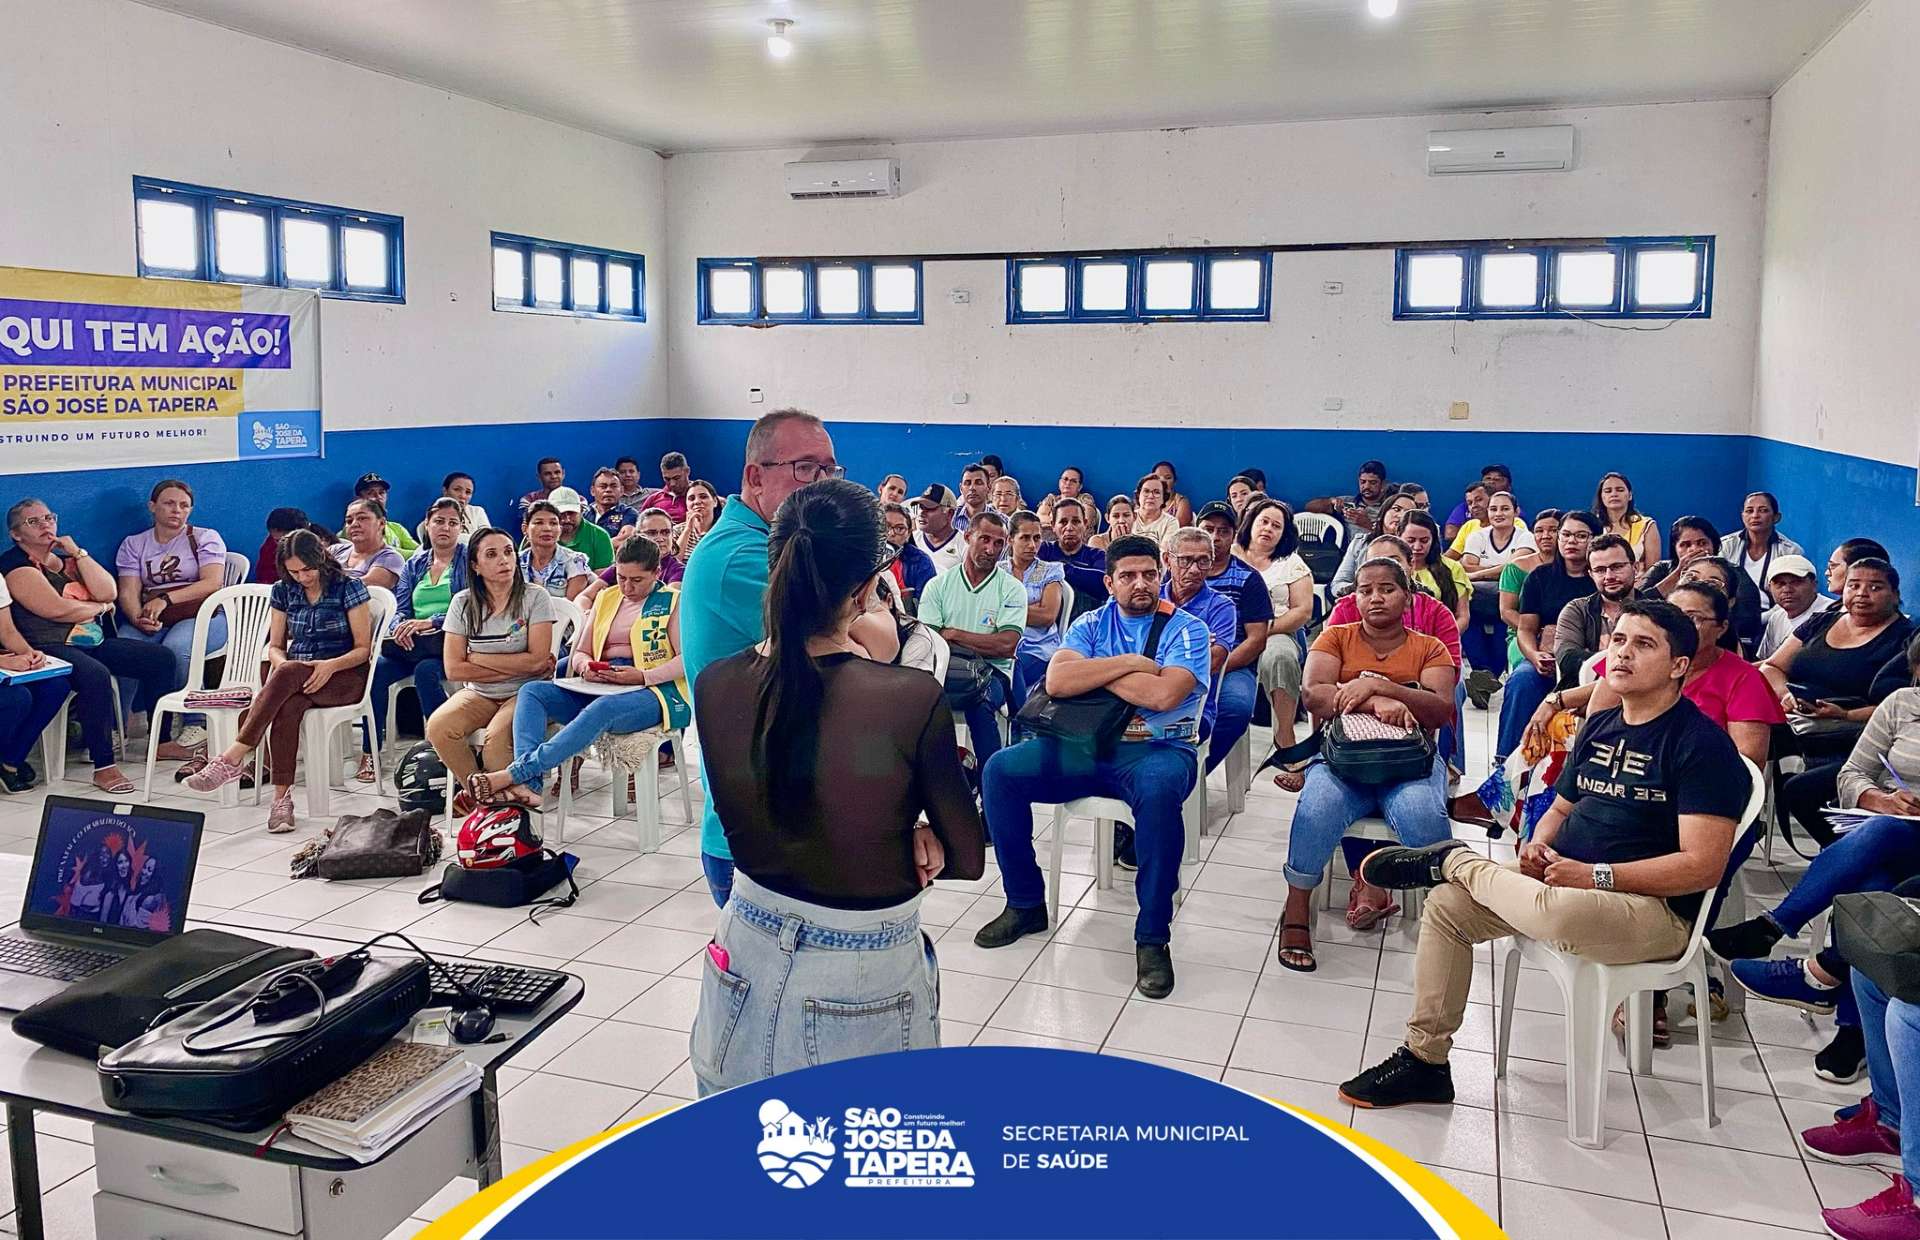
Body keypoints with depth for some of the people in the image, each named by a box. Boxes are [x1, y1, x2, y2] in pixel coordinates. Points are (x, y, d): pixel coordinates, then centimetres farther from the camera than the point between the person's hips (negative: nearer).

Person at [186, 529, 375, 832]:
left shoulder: (349, 587, -2)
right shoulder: (284, 590, 11)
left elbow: (363, 649, -4)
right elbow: (275, 646, 13)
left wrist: (330, 666, -22)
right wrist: (281, 662, -11)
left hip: (344, 676, -3)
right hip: (295, 675, 3)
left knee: (288, 675, -37)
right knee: (287, 707, -35)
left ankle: (231, 759, -39)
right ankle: (281, 798, -39)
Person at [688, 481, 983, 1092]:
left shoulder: (716, 686, -10)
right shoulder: (913, 699, -22)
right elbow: (967, 858, -9)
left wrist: (896, 837, 0)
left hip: (748, 964, 4)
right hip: (865, 979, -3)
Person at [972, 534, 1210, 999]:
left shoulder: (1186, 630, -2)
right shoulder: (1091, 624, 9)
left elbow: (1162, 695, -20)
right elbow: (1057, 682, -9)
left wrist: (1093, 671, -9)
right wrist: (1130, 663, -13)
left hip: (1159, 748, -4)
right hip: (1087, 744, 4)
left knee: (1159, 791, -40)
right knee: (1000, 771, -14)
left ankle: (1152, 938, -25)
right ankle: (1025, 903, 1)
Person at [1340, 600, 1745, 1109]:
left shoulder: (1702, 744, -13)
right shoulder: (1599, 727, 13)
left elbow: (1703, 866, -20)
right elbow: (1562, 808, 22)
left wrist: (1596, 875, -24)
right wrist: (1539, 845, -2)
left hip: (1656, 909, -8)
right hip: (1564, 879, 8)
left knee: (1555, 912, -40)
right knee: (1447, 904, -6)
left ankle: (1452, 859, -8)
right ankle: (1424, 1060, 3)